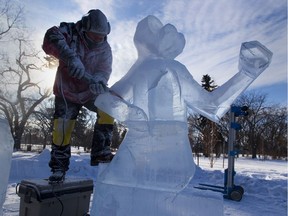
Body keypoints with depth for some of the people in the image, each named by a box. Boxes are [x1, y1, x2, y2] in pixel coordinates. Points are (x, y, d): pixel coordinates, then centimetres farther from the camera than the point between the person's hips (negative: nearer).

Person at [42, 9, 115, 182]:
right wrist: (70, 56, -50)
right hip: (66, 92, -2)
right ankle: (59, 168, 8)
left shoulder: (105, 49, -7)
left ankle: (100, 151, -17)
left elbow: (104, 70, -20)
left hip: (90, 92, 2)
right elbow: (51, 39, -33)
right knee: (62, 130, -10)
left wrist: (99, 82, -43)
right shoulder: (70, 33, -14)